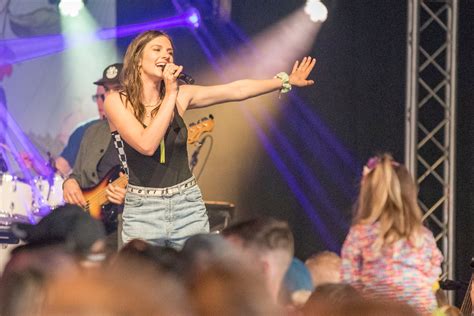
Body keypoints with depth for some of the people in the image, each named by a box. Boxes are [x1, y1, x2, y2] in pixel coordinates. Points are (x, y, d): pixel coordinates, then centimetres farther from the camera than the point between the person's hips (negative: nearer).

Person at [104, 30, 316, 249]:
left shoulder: (180, 96, 3)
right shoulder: (117, 101, -7)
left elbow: (237, 90, 5)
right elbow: (146, 145, -20)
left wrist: (285, 81, 3)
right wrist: (170, 96, -16)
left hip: (187, 206, 3)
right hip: (143, 211, -3)